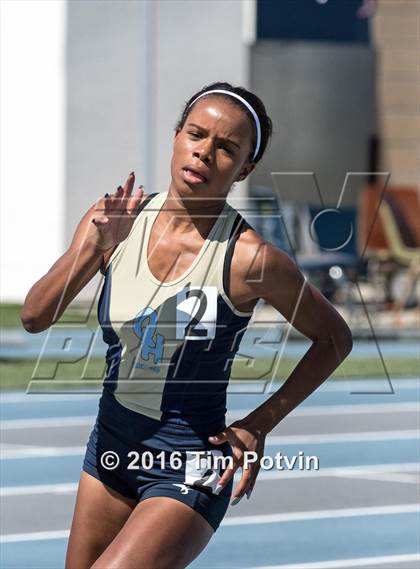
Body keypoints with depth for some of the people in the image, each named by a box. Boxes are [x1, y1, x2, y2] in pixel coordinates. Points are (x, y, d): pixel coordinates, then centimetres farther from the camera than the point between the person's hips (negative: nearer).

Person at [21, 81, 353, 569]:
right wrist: (97, 247, -23)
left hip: (188, 473, -6)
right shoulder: (115, 221, -4)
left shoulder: (250, 257, -17)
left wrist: (259, 425, -7)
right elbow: (34, 317, -9)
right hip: (111, 449, 6)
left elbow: (334, 338, -3)